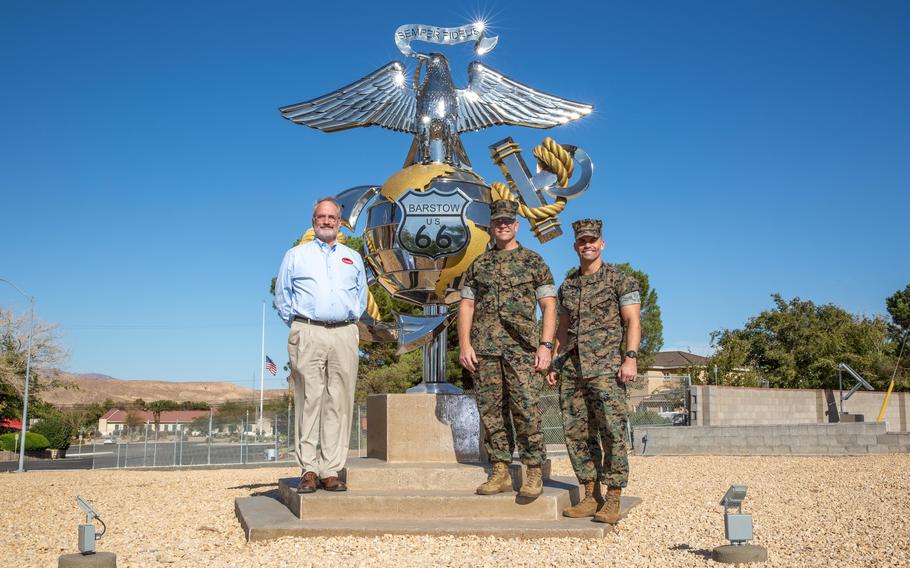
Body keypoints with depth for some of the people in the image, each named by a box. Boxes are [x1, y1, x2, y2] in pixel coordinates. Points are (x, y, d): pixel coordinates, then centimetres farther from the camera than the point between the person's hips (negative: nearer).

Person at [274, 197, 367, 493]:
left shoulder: (353, 258, 21)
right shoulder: (296, 255, 14)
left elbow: (361, 298, 26)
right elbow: (282, 297, 15)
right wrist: (298, 325, 8)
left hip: (344, 335, 2)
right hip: (307, 335, -2)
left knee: (339, 403, -3)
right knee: (308, 401, -6)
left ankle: (331, 471, -1)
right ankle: (309, 470, -3)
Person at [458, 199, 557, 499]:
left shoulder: (533, 261, 8)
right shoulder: (478, 265, 15)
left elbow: (549, 305, 3)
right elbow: (466, 306, 12)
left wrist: (546, 345, -8)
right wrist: (464, 344, 0)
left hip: (522, 347, -3)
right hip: (484, 348, 3)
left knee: (526, 408, -9)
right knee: (490, 409, 4)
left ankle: (534, 471, 0)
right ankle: (500, 472, 12)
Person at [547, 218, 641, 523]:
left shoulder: (621, 280, 3)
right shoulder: (567, 286, 18)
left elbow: (632, 321, -5)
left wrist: (631, 357, -17)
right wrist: (555, 363, 14)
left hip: (606, 366, -5)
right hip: (572, 368, 6)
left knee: (612, 432, -8)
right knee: (576, 434, 4)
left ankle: (612, 501, -2)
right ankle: (591, 497, 12)